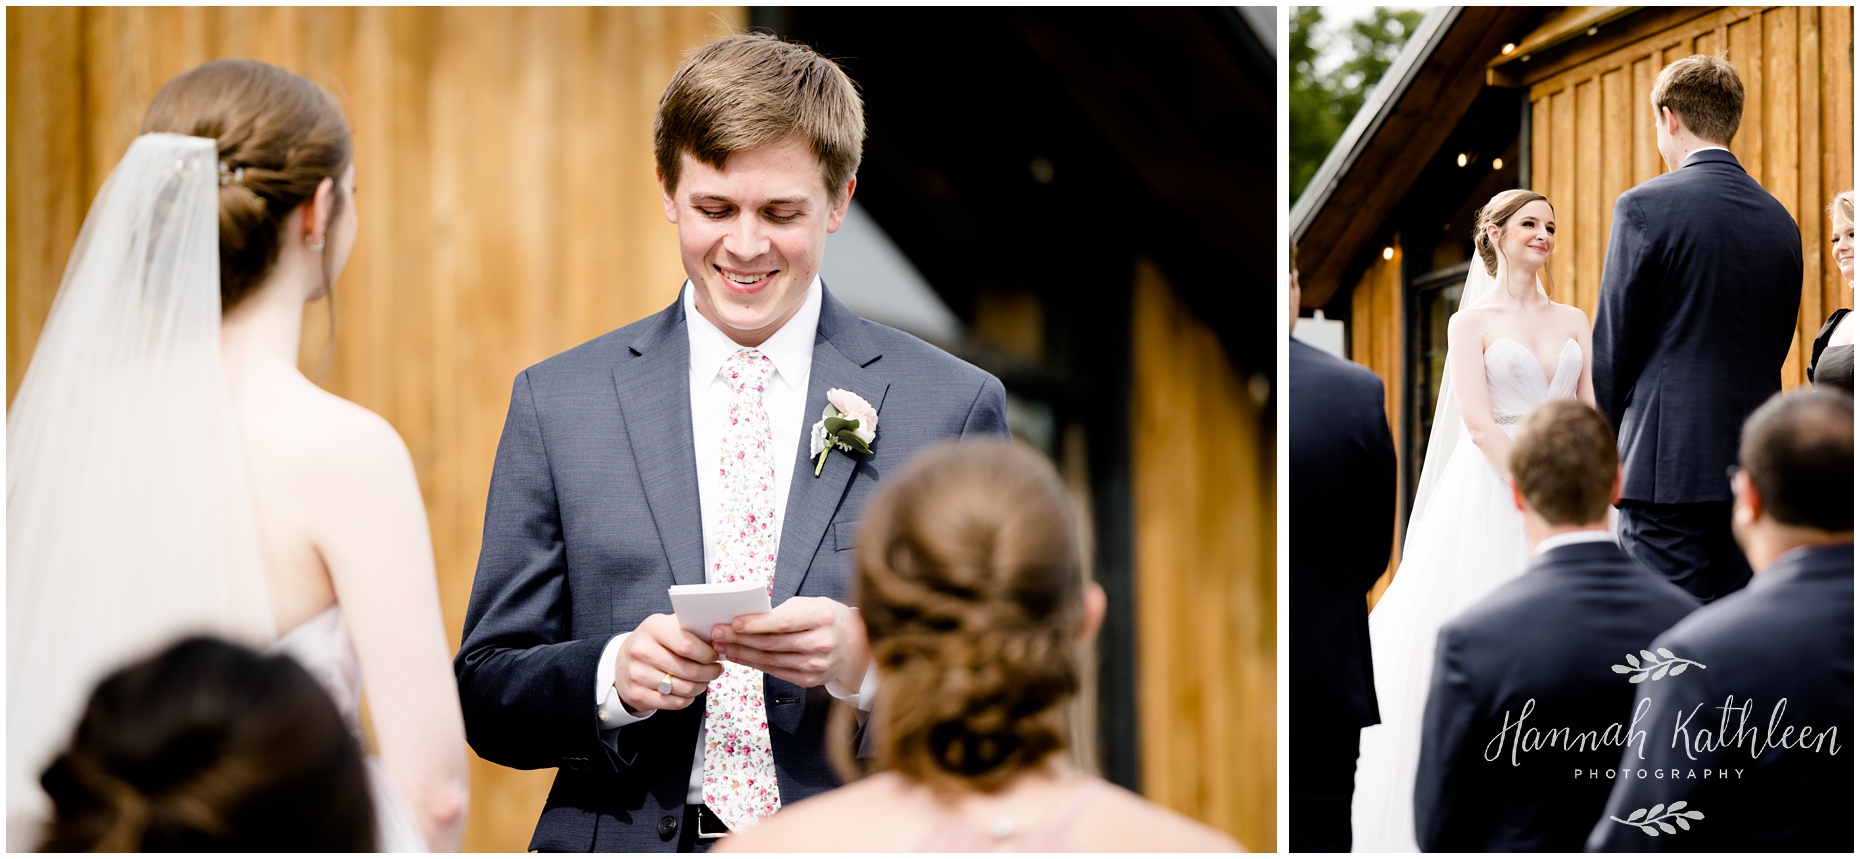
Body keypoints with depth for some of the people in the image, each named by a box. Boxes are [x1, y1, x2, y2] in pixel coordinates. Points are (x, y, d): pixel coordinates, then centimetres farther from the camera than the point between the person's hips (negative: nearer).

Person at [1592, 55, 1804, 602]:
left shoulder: (1646, 207, -7)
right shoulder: (1781, 222, 12)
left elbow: (1614, 346, -5)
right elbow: (1775, 348, 16)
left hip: (1671, 462, -6)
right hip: (1756, 467, 6)